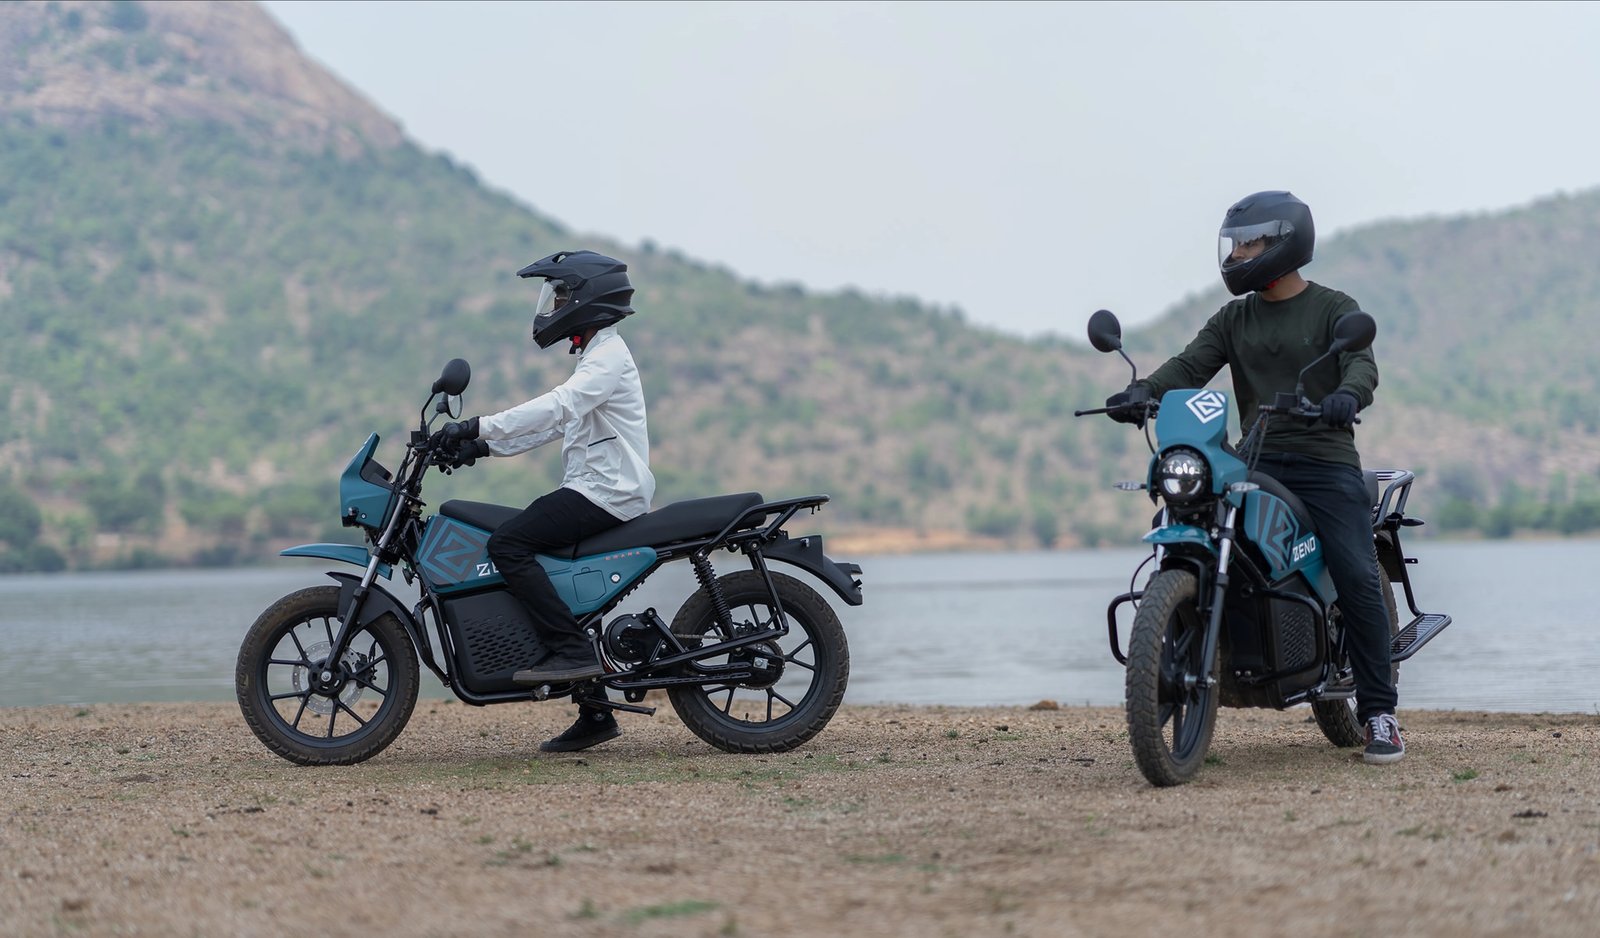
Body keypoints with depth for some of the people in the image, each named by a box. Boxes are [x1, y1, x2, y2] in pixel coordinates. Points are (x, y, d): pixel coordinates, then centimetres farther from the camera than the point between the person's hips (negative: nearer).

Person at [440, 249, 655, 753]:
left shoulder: (608, 356, -11)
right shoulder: (596, 355, 22)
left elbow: (555, 408, -25)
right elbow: (553, 422, 20)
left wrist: (479, 426, -28)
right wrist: (483, 445, 10)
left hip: (606, 493, -10)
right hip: (595, 490, 10)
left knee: (508, 544, -21)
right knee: (551, 583, 10)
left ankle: (571, 650, -23)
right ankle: (594, 712, 12)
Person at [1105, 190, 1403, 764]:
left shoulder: (1334, 309, 4)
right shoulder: (1234, 319, 17)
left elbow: (1361, 364, -13)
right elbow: (1192, 364, 2)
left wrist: (1347, 396, -38)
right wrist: (1143, 391, -19)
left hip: (1326, 463, -4)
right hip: (1257, 463, 4)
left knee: (1358, 581, -15)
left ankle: (1379, 713, -9)